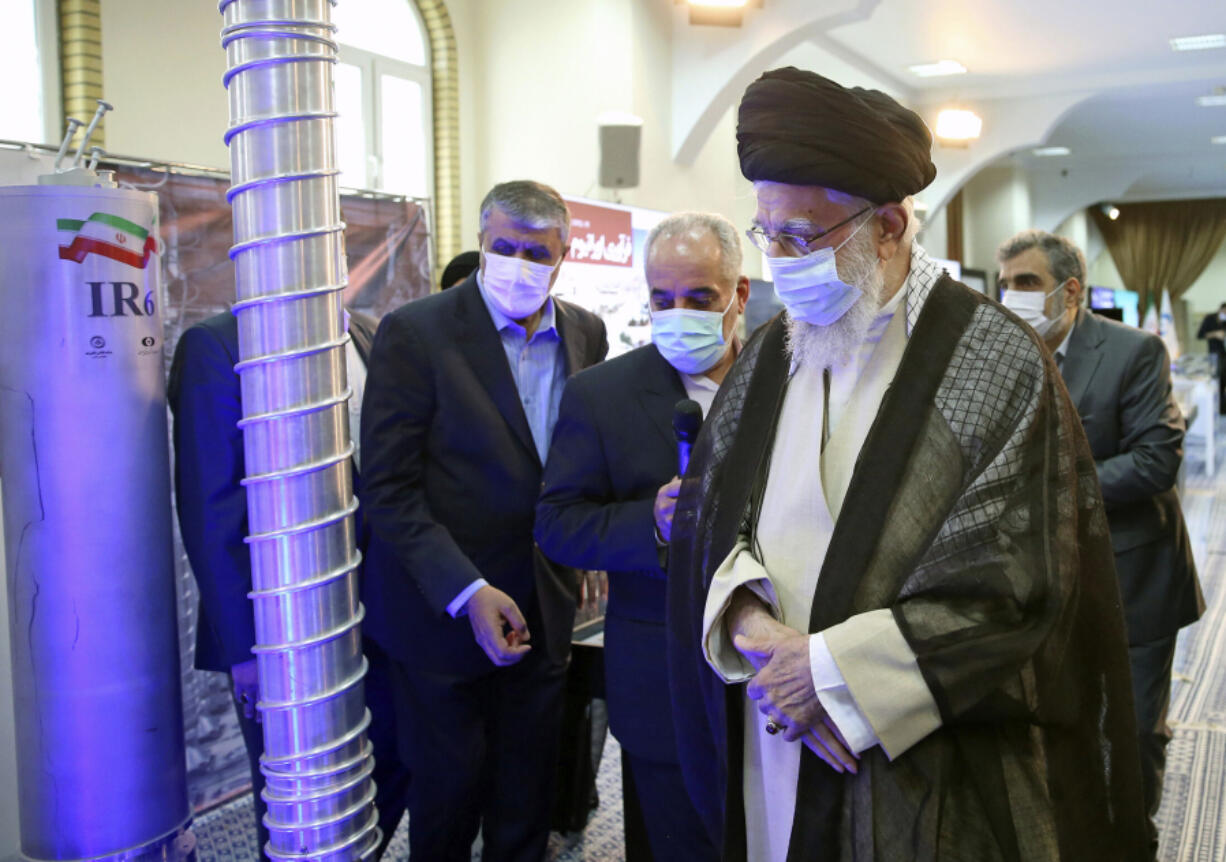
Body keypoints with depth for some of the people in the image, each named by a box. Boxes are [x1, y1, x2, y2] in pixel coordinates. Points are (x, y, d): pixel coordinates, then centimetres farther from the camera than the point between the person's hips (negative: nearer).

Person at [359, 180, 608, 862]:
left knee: (527, 792, 16)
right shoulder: (415, 332, -12)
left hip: (544, 608, 4)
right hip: (444, 611, -4)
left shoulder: (586, 333, 3)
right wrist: (467, 593, -20)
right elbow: (389, 489, -14)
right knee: (451, 783, 11)